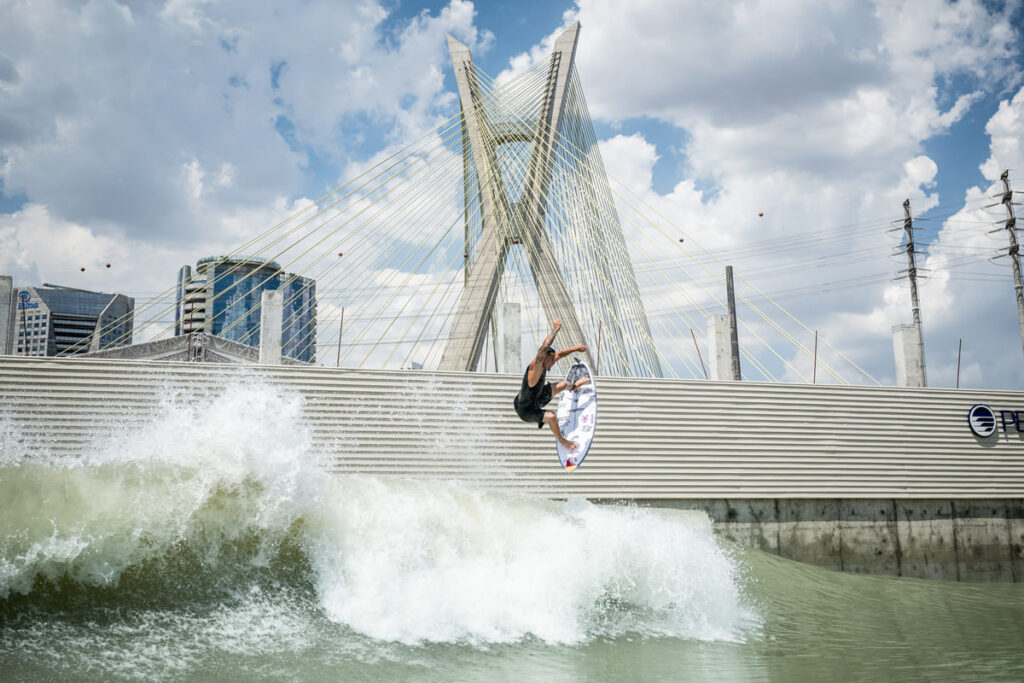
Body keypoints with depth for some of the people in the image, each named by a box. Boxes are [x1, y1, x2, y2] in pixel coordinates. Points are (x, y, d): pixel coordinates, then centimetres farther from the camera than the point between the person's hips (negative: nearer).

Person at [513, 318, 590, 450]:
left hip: (536, 398, 9)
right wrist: (556, 329, -43)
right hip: (526, 410, -9)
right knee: (552, 417, -34)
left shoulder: (545, 364, -10)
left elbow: (560, 354, 8)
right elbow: (544, 348, -50)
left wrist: (575, 349, -2)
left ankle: (574, 386, 63)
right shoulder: (535, 367, -35)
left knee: (564, 385, 24)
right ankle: (561, 440, -3)